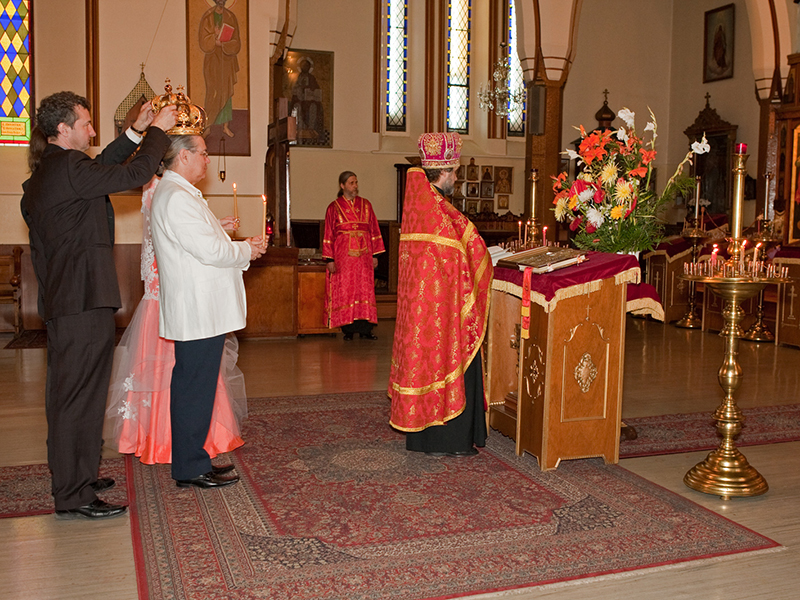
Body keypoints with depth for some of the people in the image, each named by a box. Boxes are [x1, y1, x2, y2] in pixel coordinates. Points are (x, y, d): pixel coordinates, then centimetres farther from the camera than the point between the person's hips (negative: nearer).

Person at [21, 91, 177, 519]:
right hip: (85, 302, -11)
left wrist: (136, 132, 23)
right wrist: (157, 130, -1)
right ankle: (73, 496, 3)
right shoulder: (67, 167, -16)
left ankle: (73, 477, 32)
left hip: (61, 301, 11)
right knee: (80, 394, -5)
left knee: (67, 393, 18)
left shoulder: (45, 172, 14)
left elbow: (100, 169, 25)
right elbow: (133, 174, -14)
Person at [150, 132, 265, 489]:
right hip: (198, 313, -11)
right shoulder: (176, 197, -16)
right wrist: (246, 251, -4)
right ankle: (190, 469, 6)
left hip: (200, 311, 11)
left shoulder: (181, 194, 19)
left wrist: (241, 249, 9)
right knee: (194, 389, -3)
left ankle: (192, 460, 24)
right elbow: (210, 250, -20)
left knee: (193, 387, 15)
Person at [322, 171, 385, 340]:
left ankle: (365, 328, 3)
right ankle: (348, 330, 4)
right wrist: (330, 259, -5)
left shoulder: (365, 204, 11)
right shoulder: (334, 207, 4)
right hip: (343, 255, -2)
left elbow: (374, 230, 11)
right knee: (345, 291, -2)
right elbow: (329, 234, 2)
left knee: (365, 290, -1)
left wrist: (375, 254, 4)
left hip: (364, 255, 2)